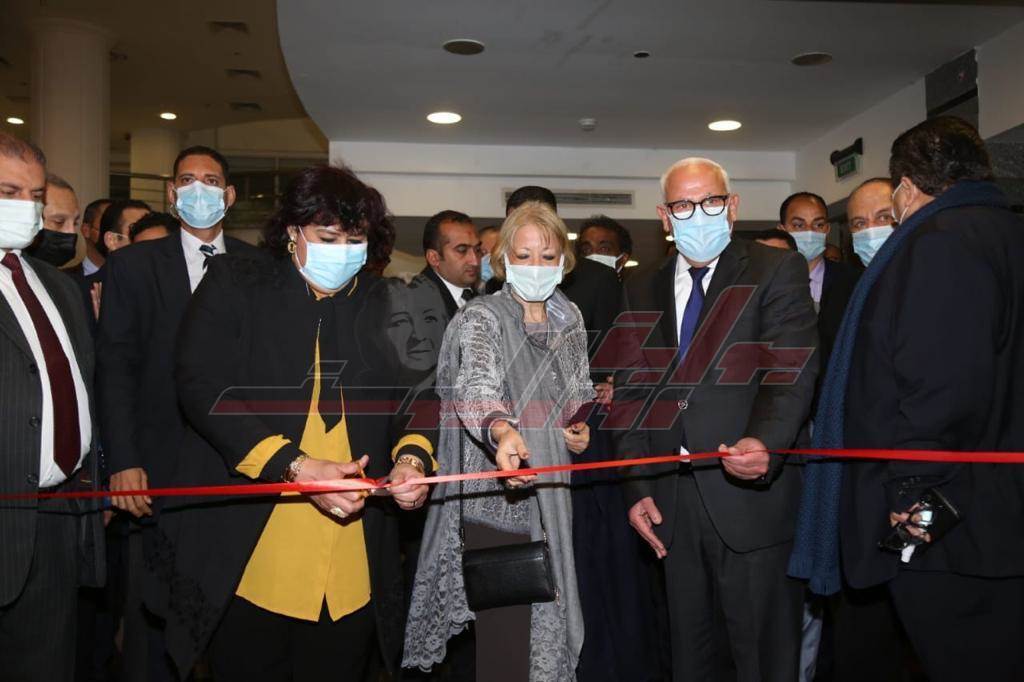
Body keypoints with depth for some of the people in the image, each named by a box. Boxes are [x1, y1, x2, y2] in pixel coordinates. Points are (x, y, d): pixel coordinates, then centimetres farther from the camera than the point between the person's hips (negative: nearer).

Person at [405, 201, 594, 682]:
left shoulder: (569, 320, 8)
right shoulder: (481, 318, -10)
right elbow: (477, 386, -31)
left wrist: (582, 428, 2)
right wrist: (502, 430, -50)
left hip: (554, 501, 6)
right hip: (497, 502, -6)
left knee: (549, 627, 15)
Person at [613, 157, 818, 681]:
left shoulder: (777, 271, -2)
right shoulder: (642, 289, 12)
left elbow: (792, 372, -14)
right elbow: (630, 392, 11)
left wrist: (764, 443, -33)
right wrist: (638, 488, 4)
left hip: (752, 495, -4)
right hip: (673, 503, 5)